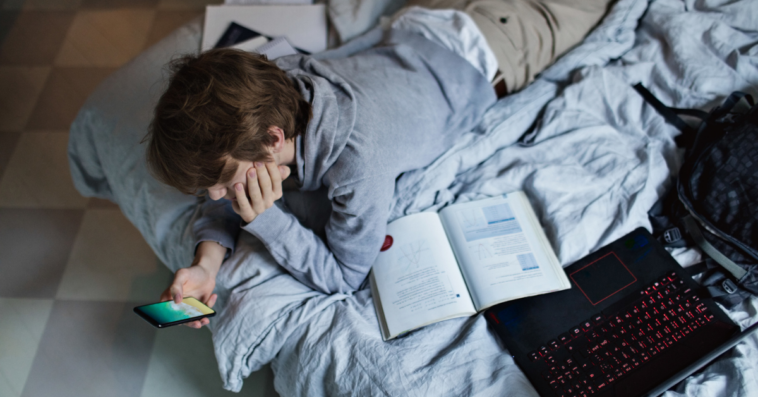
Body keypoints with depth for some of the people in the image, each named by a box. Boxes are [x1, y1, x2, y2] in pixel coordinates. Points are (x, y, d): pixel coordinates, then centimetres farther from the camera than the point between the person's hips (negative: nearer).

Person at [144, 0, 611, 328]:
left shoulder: (358, 161, -50)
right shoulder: (269, 86, -30)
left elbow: (343, 275, -34)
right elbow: (231, 174, -14)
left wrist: (263, 219, -48)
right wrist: (207, 261, -30)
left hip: (483, 57, -4)